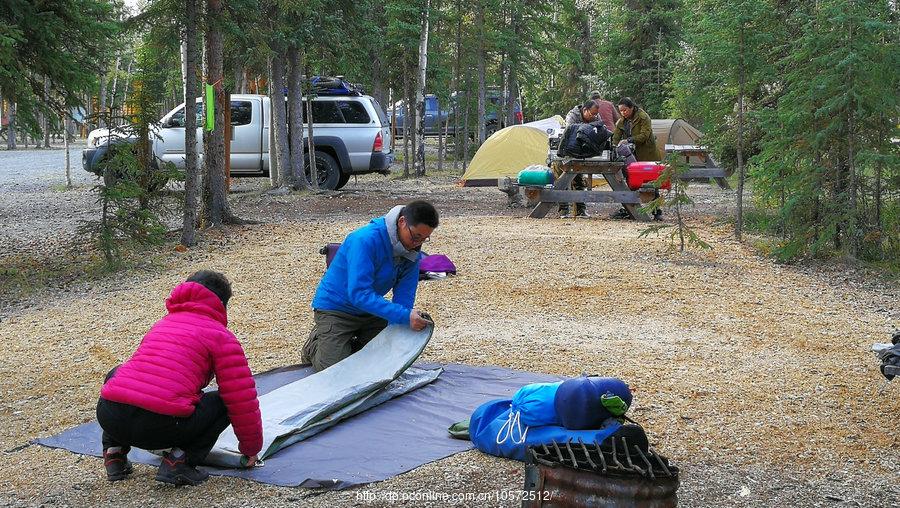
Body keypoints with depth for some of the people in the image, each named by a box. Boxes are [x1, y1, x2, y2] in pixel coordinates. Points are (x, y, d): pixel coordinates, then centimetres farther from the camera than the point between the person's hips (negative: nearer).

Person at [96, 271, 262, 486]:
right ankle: (180, 461, 0)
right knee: (223, 403, 16)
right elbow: (243, 399, 6)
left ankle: (114, 452, 24)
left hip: (108, 417, 6)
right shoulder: (221, 336, 10)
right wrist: (251, 447, 23)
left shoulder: (161, 324, 30)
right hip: (160, 426, -6)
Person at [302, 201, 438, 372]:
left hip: (373, 309, 6)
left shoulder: (413, 252, -10)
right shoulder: (365, 240, -32)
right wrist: (405, 316, -44)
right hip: (336, 307, -6)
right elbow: (359, 294, -38)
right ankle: (316, 343, 18)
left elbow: (404, 297, -14)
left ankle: (352, 343, 30)